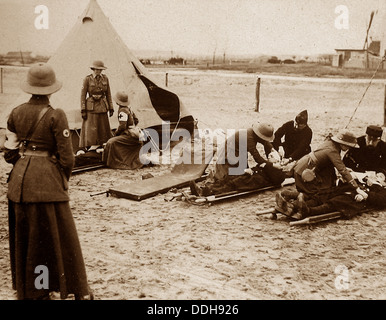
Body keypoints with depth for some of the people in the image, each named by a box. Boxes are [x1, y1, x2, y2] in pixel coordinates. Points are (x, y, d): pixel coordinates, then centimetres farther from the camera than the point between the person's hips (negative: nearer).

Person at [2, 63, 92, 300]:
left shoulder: (16, 113, 2)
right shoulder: (56, 116, -13)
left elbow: (9, 151, 6)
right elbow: (66, 156, -12)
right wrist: (65, 180, 4)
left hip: (20, 181, 5)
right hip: (48, 180, -5)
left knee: (24, 237, 17)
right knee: (61, 235, 5)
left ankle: (27, 289, 30)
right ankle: (79, 291, 16)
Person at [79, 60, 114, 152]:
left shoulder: (105, 78, 4)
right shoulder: (87, 79, -7)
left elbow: (108, 94, 10)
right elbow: (83, 95, -5)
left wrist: (111, 108, 7)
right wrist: (83, 110, -10)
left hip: (102, 106, 4)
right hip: (91, 107, -4)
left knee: (103, 128, 10)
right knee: (90, 129, -6)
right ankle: (90, 149, 0)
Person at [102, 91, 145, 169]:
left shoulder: (123, 111, -17)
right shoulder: (128, 108, 11)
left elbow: (122, 126, -21)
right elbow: (136, 120, 19)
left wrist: (116, 133, -4)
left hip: (131, 136, -10)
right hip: (135, 133, 10)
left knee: (112, 142, -16)